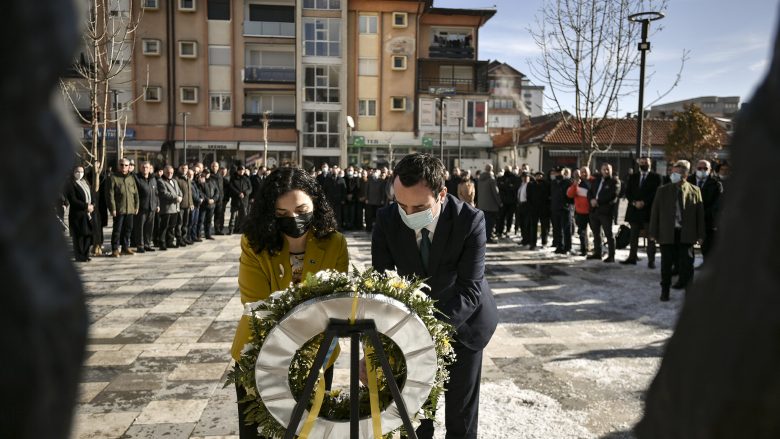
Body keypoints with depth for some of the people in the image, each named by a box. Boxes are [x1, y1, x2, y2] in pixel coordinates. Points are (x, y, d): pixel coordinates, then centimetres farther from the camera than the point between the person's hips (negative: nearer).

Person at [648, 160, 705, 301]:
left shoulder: (694, 190, 3)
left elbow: (700, 213, 3)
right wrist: (653, 232, 0)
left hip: (686, 233, -1)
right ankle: (665, 290, 18)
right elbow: (655, 212, 4)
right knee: (666, 263, 7)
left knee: (686, 263, 2)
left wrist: (700, 234, 0)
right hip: (667, 233, 1)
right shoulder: (663, 190, 5)